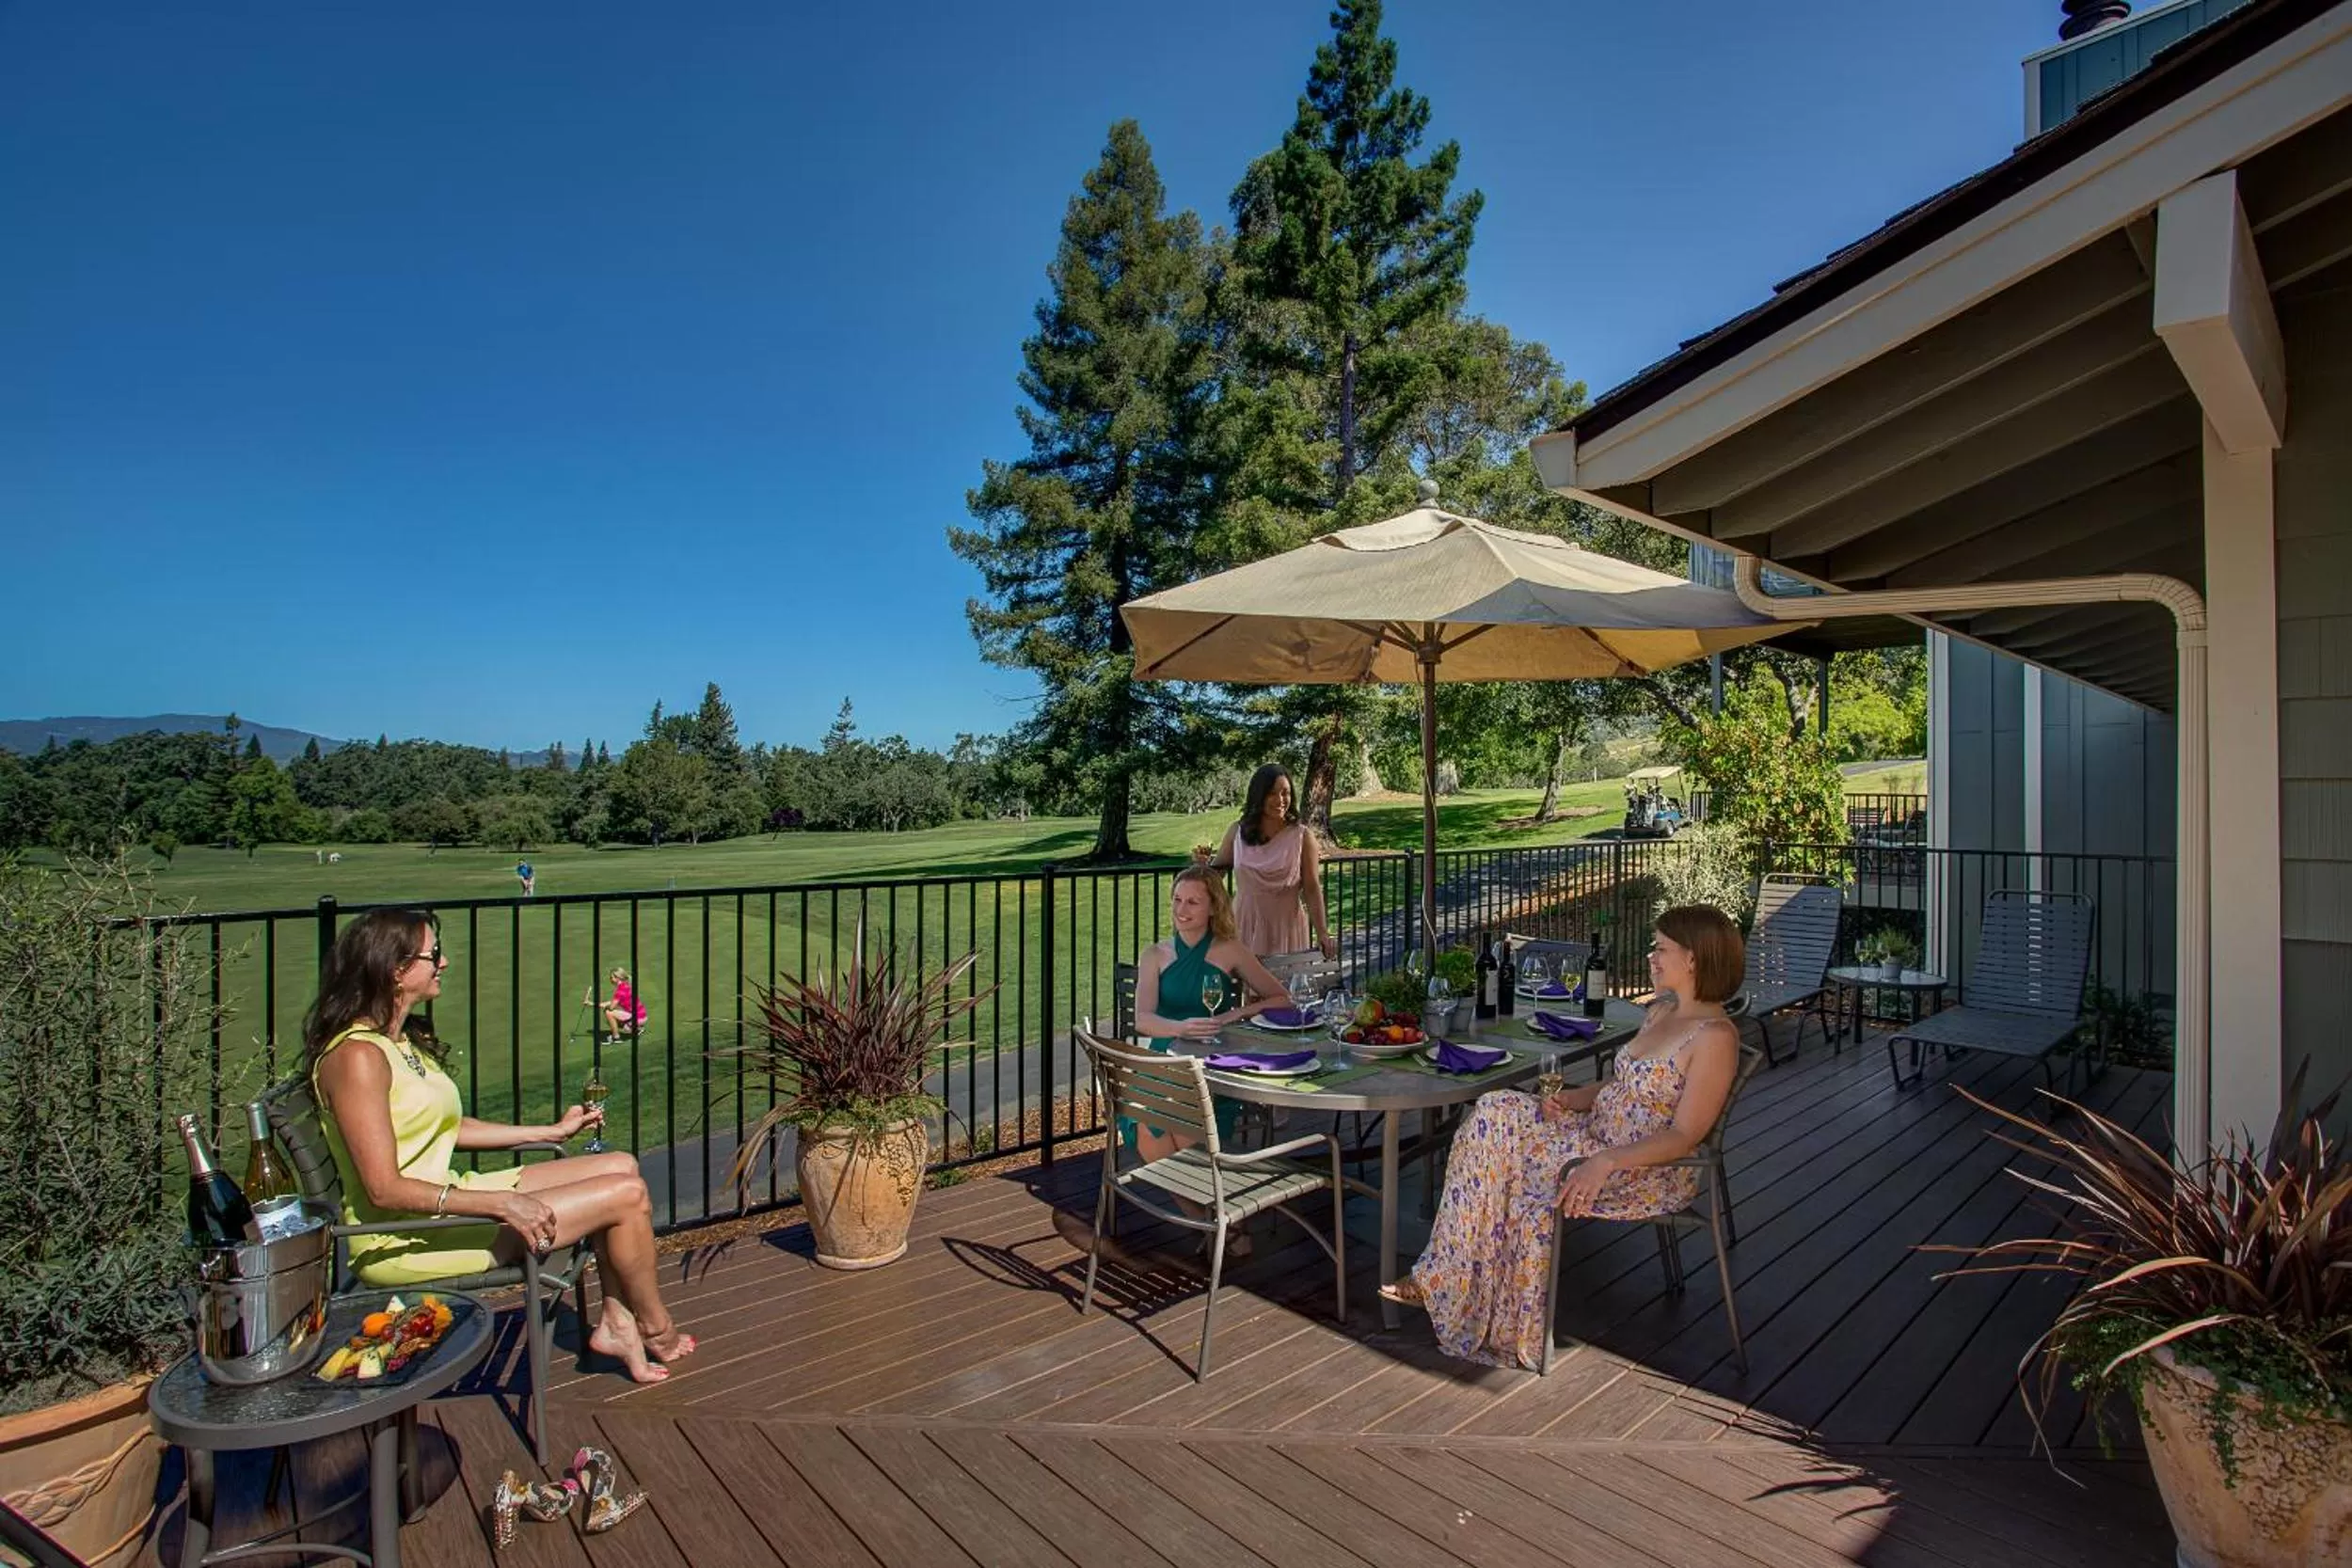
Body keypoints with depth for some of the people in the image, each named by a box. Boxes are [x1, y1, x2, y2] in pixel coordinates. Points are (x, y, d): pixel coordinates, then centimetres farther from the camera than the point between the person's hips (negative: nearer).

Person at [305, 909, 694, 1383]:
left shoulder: (405, 1039, 9)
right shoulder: (358, 1056, -21)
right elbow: (384, 1189, -24)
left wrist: (551, 1131, 18)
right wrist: (502, 1205, -29)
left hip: (446, 1197, 10)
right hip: (406, 1239, -10)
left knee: (621, 1166, 5)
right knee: (628, 1195, -12)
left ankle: (615, 1322, 12)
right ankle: (655, 1327, 13)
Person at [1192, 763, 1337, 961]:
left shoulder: (1302, 836, -4)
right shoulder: (1237, 832, 1)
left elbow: (1312, 889, -3)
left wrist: (1322, 934, -10)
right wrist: (1205, 862, -10)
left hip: (1286, 929, -1)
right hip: (1245, 927, 2)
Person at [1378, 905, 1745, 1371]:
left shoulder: (1714, 1036, -17)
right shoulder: (1661, 1010, 11)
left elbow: (1684, 1135, -21)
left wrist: (1606, 1162, -30)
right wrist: (1573, 1097, 0)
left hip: (1651, 1172, -8)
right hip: (1598, 1136, 9)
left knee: (1537, 1201, -29)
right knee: (1497, 1111, -13)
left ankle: (1516, 1337, -2)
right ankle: (1444, 1278, -12)